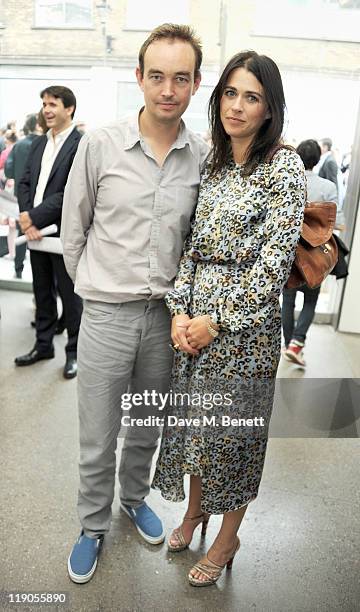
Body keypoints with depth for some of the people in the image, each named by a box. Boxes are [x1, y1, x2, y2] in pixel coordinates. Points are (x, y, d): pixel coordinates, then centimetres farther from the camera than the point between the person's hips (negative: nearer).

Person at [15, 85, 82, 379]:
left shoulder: (81, 145, -10)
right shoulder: (39, 143, 14)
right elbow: (24, 183, 10)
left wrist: (34, 217, -17)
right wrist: (27, 218, -7)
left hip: (64, 233, -7)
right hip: (37, 231, 7)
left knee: (70, 295, 4)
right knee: (42, 292, 16)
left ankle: (75, 351, 20)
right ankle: (44, 345, 31)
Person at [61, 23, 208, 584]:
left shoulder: (205, 157, -1)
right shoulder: (100, 144, -7)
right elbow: (74, 229, 3)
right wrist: (95, 288, 8)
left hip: (167, 315, 2)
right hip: (106, 314, -2)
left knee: (147, 429, 21)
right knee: (97, 442, 11)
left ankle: (135, 497, 49)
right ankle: (94, 525, 38)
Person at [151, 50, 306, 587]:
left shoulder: (284, 166, -10)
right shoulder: (212, 163, 10)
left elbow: (276, 260, -15)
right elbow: (192, 242, 7)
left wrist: (217, 320, -15)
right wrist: (180, 309, -4)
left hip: (246, 322, -6)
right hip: (195, 313, 6)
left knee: (233, 428, 9)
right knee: (193, 419, 18)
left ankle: (226, 539, 35)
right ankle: (194, 509, 45)